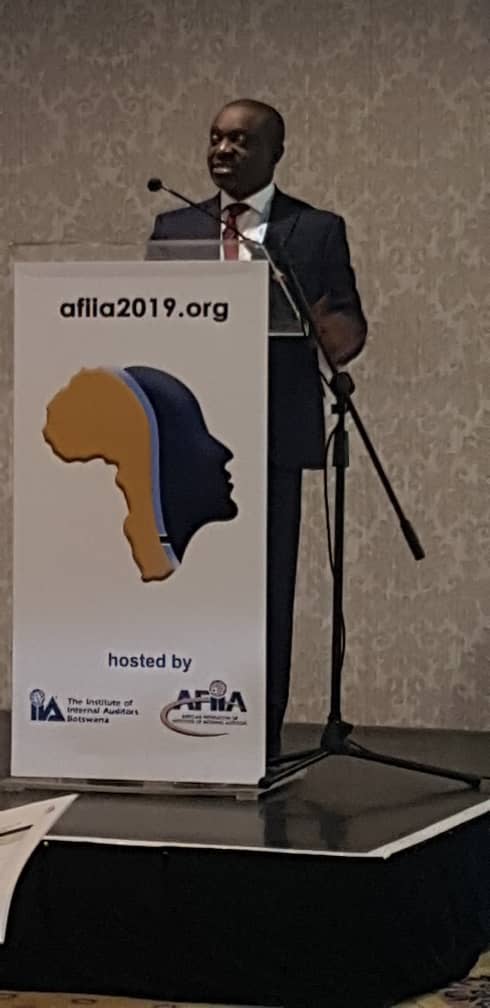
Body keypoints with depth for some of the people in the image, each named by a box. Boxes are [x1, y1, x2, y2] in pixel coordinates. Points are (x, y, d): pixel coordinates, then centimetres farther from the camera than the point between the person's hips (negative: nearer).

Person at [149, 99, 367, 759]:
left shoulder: (317, 231, 5)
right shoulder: (174, 228, 13)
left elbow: (348, 333, 2)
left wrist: (328, 327, -21)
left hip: (273, 436, -2)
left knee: (268, 588, -1)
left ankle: (261, 741, 5)